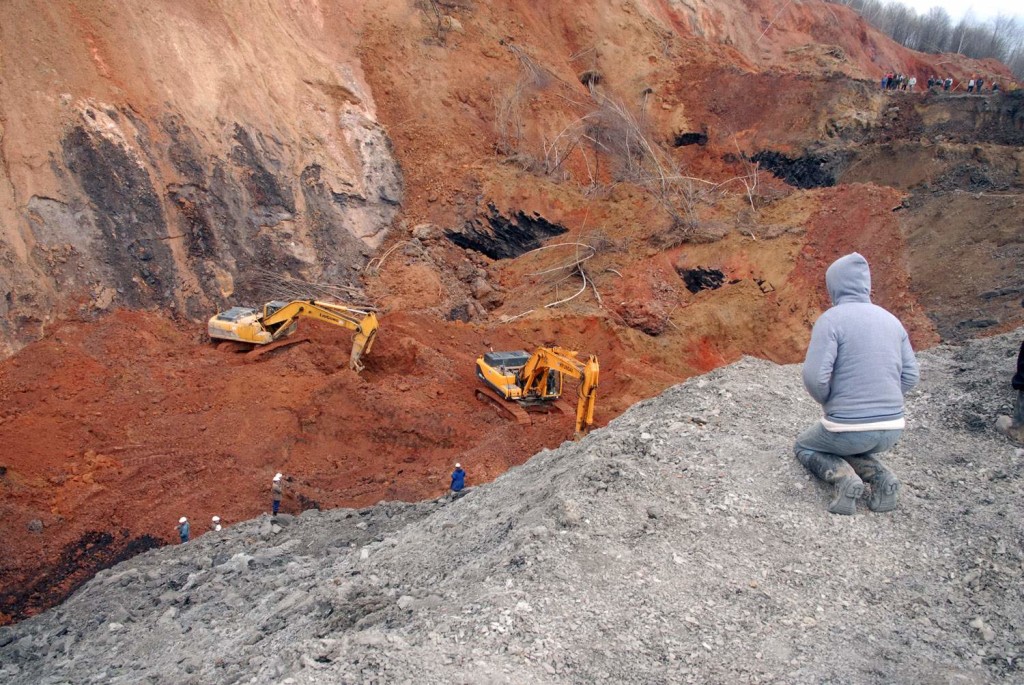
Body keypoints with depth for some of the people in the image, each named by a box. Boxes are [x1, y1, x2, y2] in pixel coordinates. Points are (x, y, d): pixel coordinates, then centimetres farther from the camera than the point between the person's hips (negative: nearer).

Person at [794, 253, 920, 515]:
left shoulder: (830, 320, -12)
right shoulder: (891, 320, 7)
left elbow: (814, 378, -19)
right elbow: (910, 376, 8)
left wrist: (829, 403, 2)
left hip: (849, 427, -6)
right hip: (892, 429, 6)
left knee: (804, 447, 25)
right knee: (848, 447, 36)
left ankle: (843, 478, -4)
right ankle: (881, 477, 6)